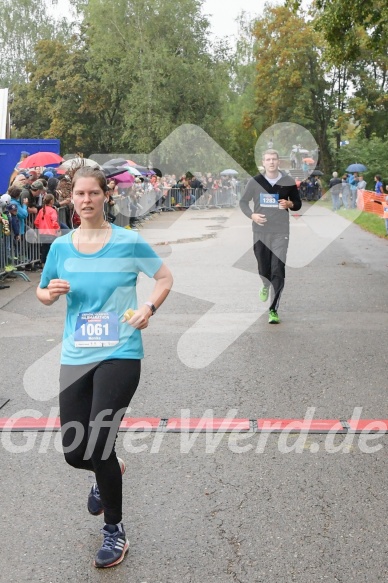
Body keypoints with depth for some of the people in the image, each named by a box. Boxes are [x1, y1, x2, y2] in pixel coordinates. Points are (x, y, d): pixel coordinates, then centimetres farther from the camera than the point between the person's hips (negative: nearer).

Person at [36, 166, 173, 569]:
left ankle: (114, 530, 15)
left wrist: (149, 307, -11)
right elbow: (43, 293, 17)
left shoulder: (128, 242, -4)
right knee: (74, 451, 5)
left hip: (120, 355, -4)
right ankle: (107, 474, 44)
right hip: (75, 357, 4)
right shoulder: (60, 247, 5)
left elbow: (165, 277, 6)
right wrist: (51, 292, -7)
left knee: (98, 448, -11)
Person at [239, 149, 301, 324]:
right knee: (263, 268, 9)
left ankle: (273, 310, -6)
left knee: (278, 271, -10)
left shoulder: (288, 182, 2)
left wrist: (289, 204, -11)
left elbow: (298, 203, 12)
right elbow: (243, 201, 9)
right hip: (260, 231, 1)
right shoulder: (255, 181, 1)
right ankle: (266, 287, 47)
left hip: (281, 232, -1)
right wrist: (251, 214, -10)